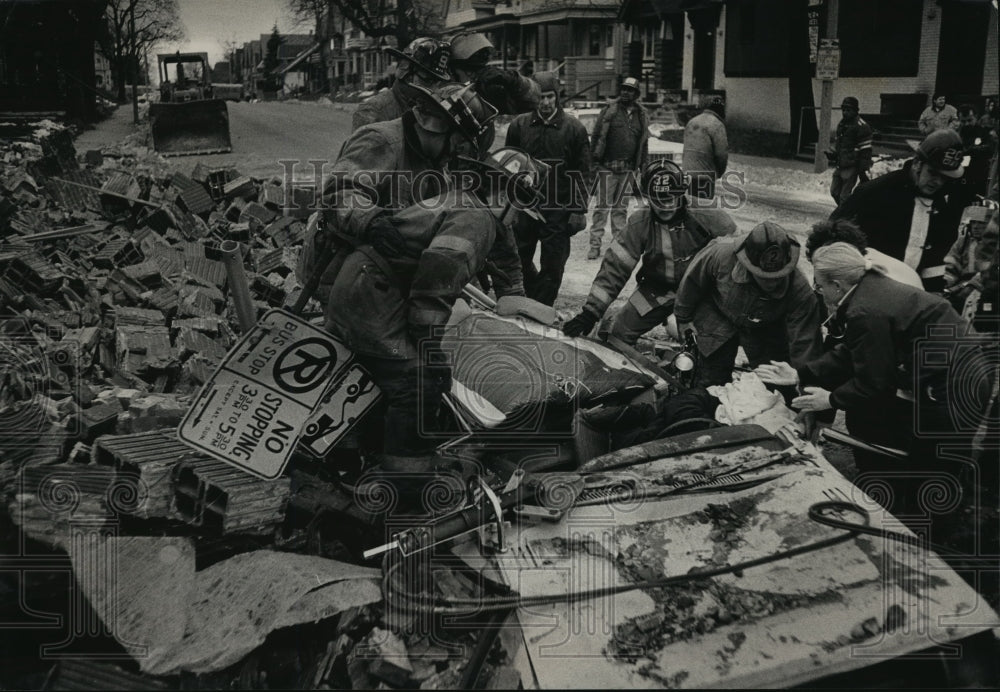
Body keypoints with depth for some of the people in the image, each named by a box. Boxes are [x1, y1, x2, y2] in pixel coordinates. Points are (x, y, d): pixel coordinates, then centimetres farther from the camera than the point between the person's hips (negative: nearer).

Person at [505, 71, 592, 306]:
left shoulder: (574, 128, -2)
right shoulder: (519, 125, 3)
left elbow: (582, 172, -1)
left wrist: (580, 209, -5)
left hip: (559, 210, -2)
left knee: (552, 267, 1)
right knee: (518, 261, 10)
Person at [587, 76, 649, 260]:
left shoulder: (641, 115, 10)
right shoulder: (609, 111, -1)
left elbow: (644, 142, 17)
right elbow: (596, 136, 0)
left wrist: (643, 165, 14)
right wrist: (594, 161, -5)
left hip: (629, 168, 4)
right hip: (608, 166, -4)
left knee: (621, 206, 11)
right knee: (603, 205, -5)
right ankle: (595, 244, -3)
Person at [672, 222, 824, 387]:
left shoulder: (800, 291, -36)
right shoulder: (720, 254, -37)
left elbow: (805, 347, -29)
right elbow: (692, 280, -15)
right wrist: (683, 317, 0)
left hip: (766, 330, 1)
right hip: (717, 319, 0)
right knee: (711, 381, 1)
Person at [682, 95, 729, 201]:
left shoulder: (691, 122, 14)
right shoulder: (717, 125, -9)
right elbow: (722, 153, -11)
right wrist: (719, 173, 6)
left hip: (686, 172, 7)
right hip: (704, 176, -7)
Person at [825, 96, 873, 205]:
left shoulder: (861, 126, -11)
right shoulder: (841, 123, 16)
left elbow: (865, 150, -13)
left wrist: (863, 169, -16)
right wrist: (832, 153, 9)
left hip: (851, 166, -9)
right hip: (839, 165, 9)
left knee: (844, 195, -8)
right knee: (834, 191, 13)